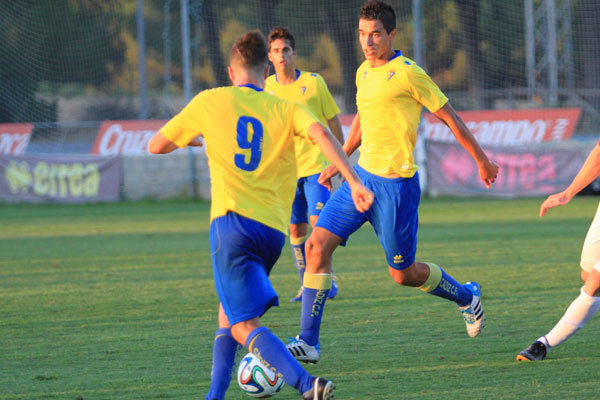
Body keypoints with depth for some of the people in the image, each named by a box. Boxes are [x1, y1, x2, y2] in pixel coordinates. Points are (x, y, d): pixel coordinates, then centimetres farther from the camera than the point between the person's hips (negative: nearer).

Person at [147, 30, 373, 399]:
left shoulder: (210, 102, 9)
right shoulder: (285, 109, 12)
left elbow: (156, 146, 18)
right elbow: (320, 133, -9)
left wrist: (190, 139, 38)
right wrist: (354, 182, -14)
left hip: (234, 220, -4)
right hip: (274, 230, 4)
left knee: (245, 327, -10)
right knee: (228, 310, 25)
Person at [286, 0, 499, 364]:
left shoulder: (407, 73, -13)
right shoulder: (364, 72, 10)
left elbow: (449, 116, -6)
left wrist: (483, 162, 0)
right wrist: (339, 161, 29)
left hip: (395, 184, -7)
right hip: (362, 176, 7)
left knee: (403, 273, 4)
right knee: (317, 245, -7)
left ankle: (467, 297, 32)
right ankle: (308, 342, -3)